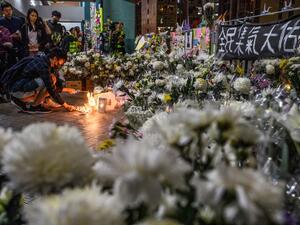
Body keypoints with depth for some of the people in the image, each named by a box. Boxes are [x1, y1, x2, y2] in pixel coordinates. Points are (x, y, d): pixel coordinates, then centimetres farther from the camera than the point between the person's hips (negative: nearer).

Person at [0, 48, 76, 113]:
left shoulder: (42, 60, 7)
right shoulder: (42, 65, -22)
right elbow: (51, 89, -22)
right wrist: (65, 105, -15)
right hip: (14, 87, -10)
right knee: (44, 83, -27)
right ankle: (33, 106, -6)